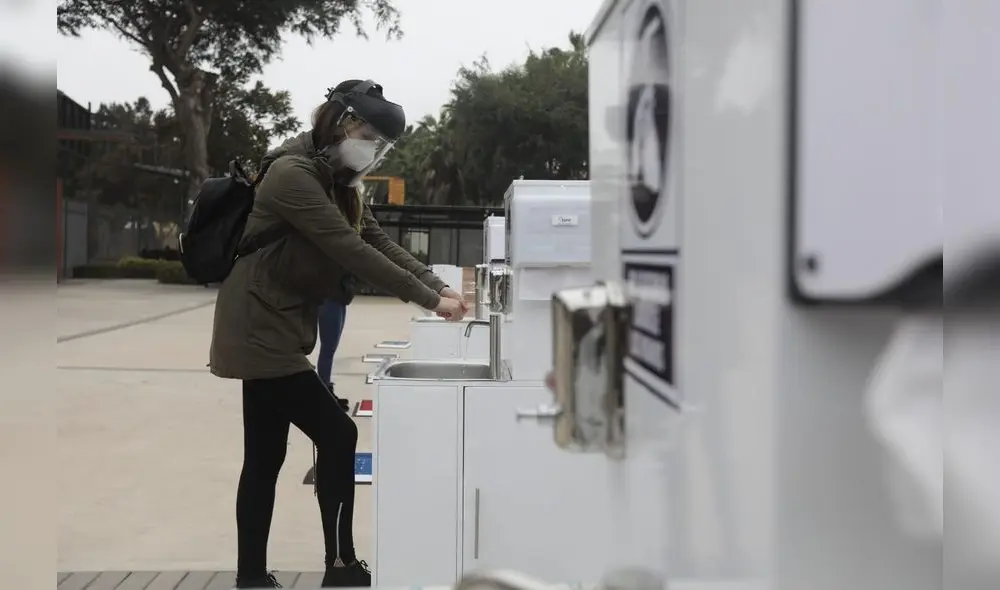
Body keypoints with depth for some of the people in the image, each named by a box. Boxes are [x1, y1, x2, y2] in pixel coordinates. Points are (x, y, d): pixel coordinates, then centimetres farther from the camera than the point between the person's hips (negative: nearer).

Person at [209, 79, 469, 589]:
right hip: (259, 332, -9)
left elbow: (378, 242, 5)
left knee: (265, 457, 11)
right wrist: (428, 300, -24)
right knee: (337, 435, -7)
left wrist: (439, 285, -9)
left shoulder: (336, 180, 12)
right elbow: (351, 252, -25)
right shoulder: (293, 174, -18)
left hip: (275, 332, 9)